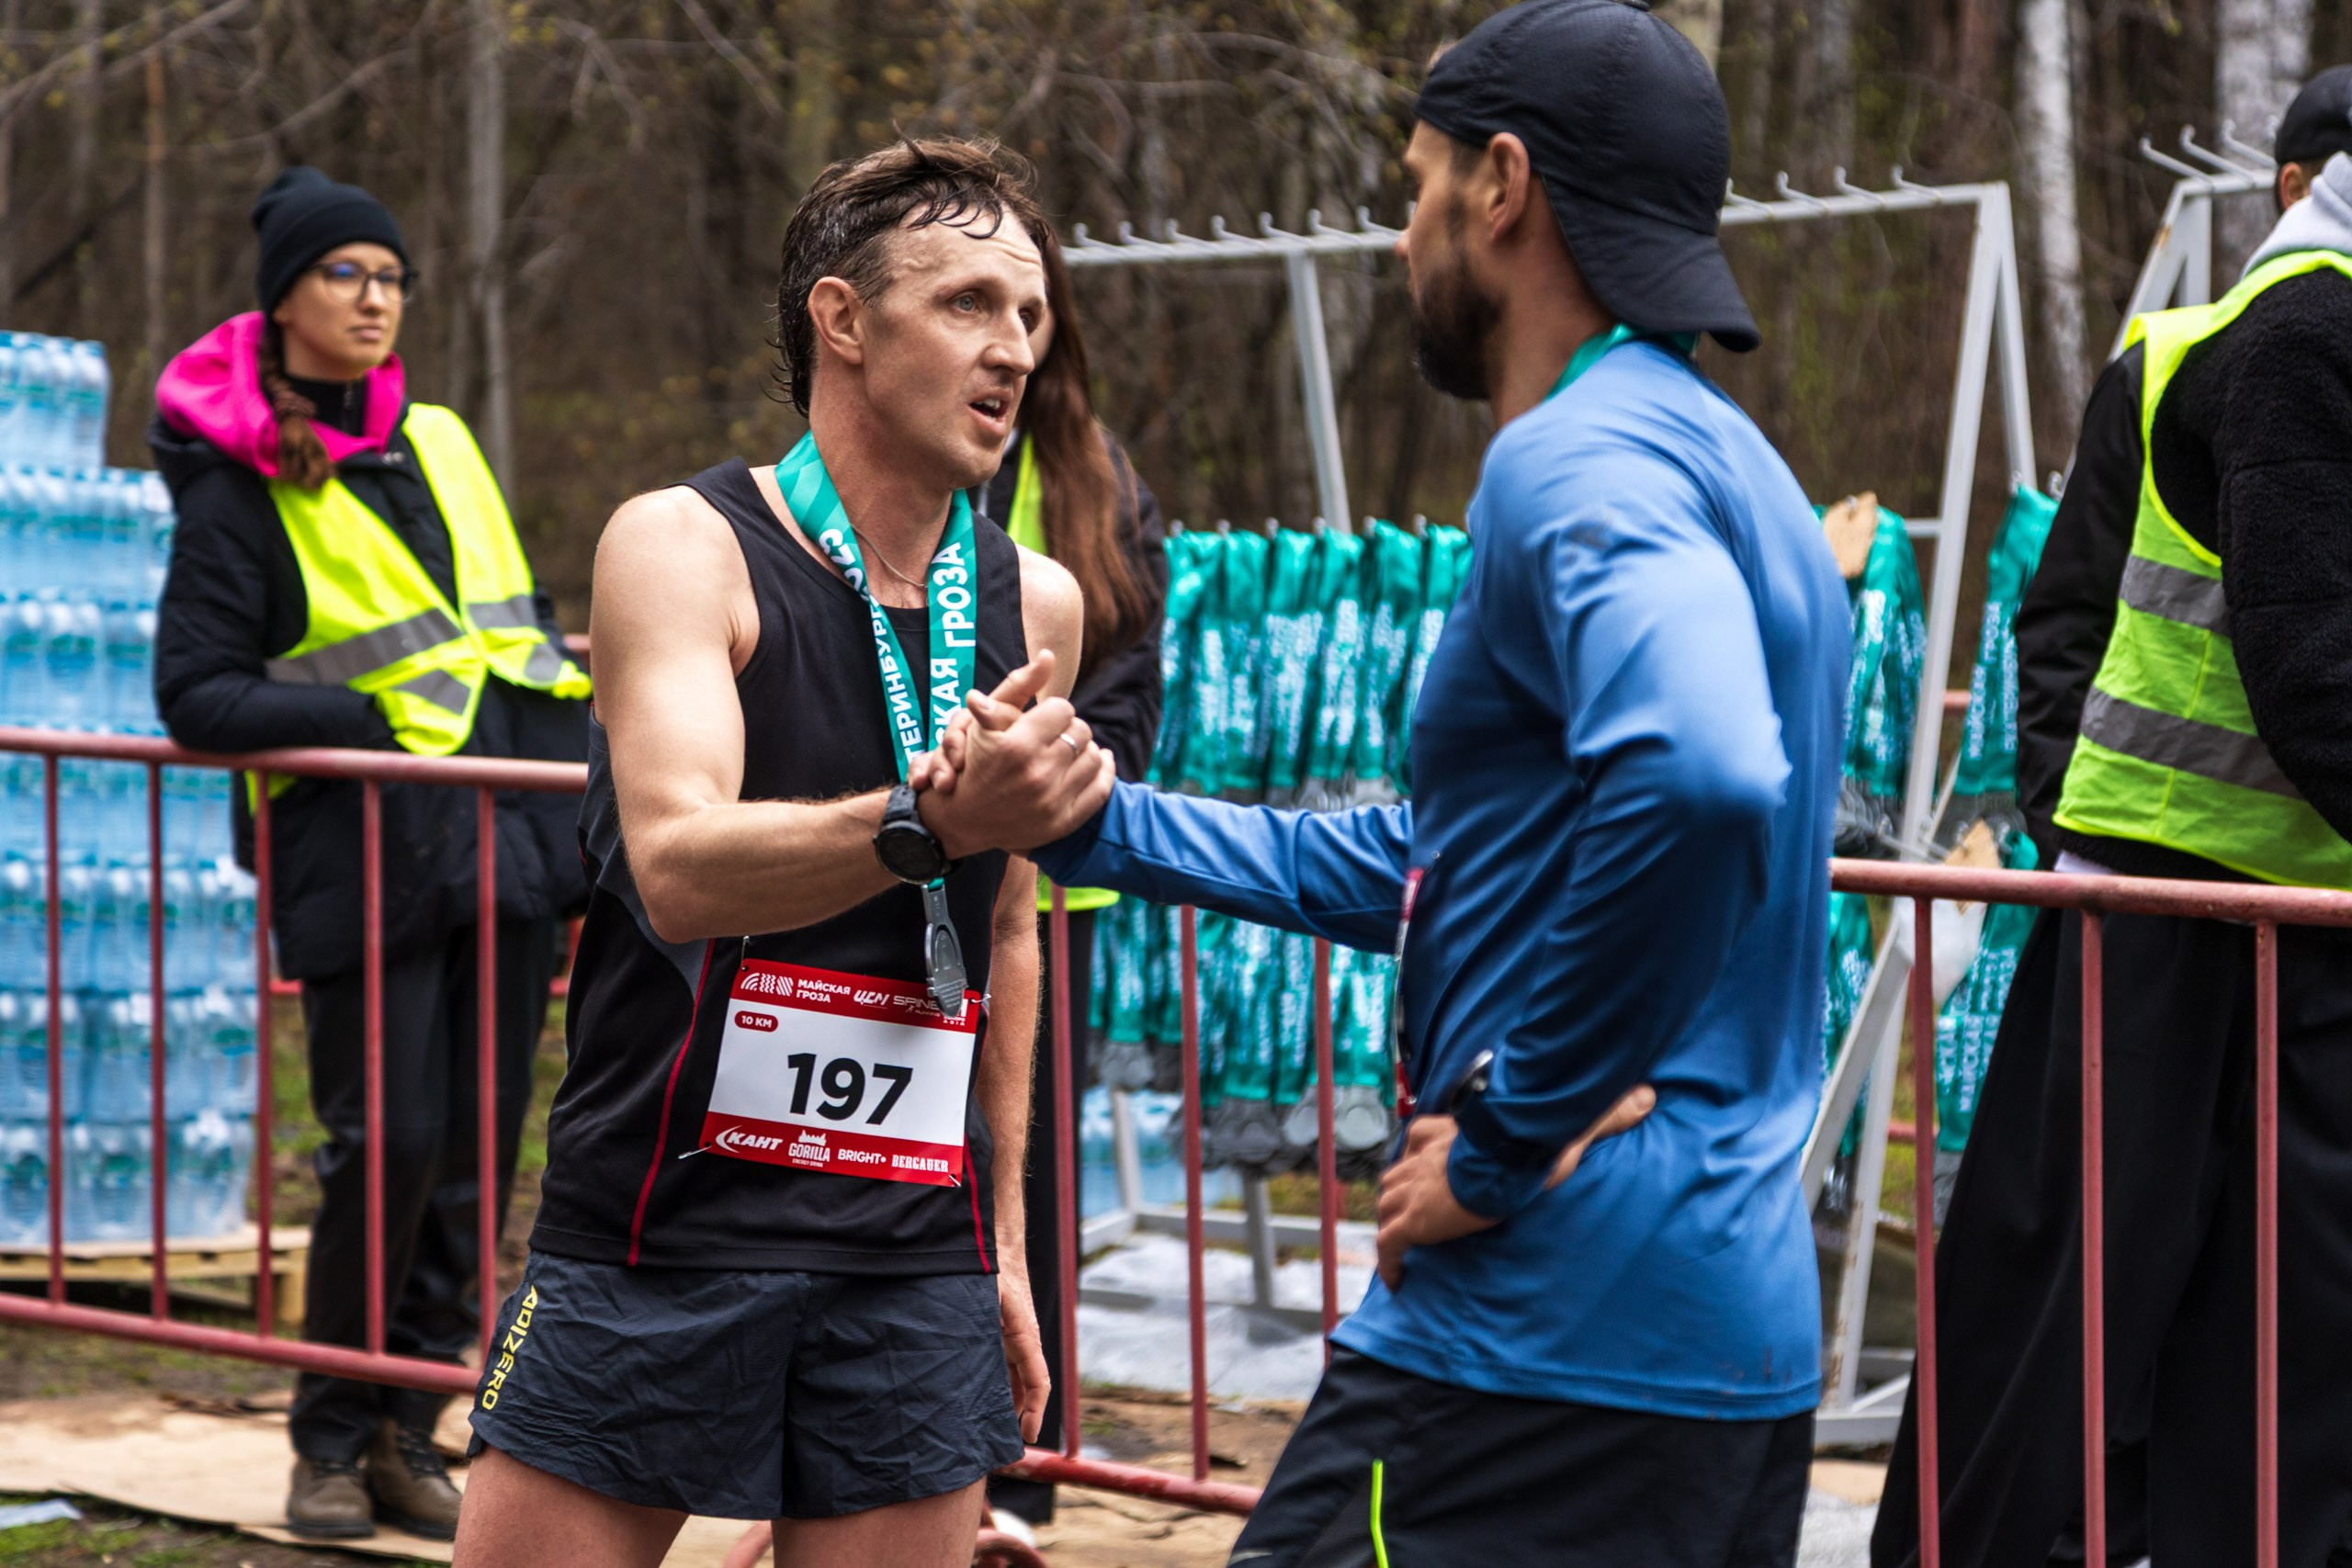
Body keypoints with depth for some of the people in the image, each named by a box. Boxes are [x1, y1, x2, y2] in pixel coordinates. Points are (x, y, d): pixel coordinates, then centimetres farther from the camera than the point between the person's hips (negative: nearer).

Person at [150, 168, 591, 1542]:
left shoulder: (439, 445, 15)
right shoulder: (241, 489, -2)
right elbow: (195, 694, -5)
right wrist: (370, 720, -14)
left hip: (514, 844, 6)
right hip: (365, 856, -5)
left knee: (479, 1148, 4)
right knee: (391, 1144, -9)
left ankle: (410, 1429, 14)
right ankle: (335, 1441, 6)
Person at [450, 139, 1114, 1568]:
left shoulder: (1036, 605, 9)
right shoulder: (684, 548, -7)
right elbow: (678, 868, -23)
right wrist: (933, 824, -38)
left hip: (917, 1264, 4)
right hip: (662, 1234, -4)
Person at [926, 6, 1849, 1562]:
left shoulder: (1583, 461, -13)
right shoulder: (1722, 457, 20)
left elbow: (1697, 777, -34)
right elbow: (1420, 866, 26)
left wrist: (1511, 1131, -23)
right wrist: (1088, 817, 24)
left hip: (1548, 1343, -10)